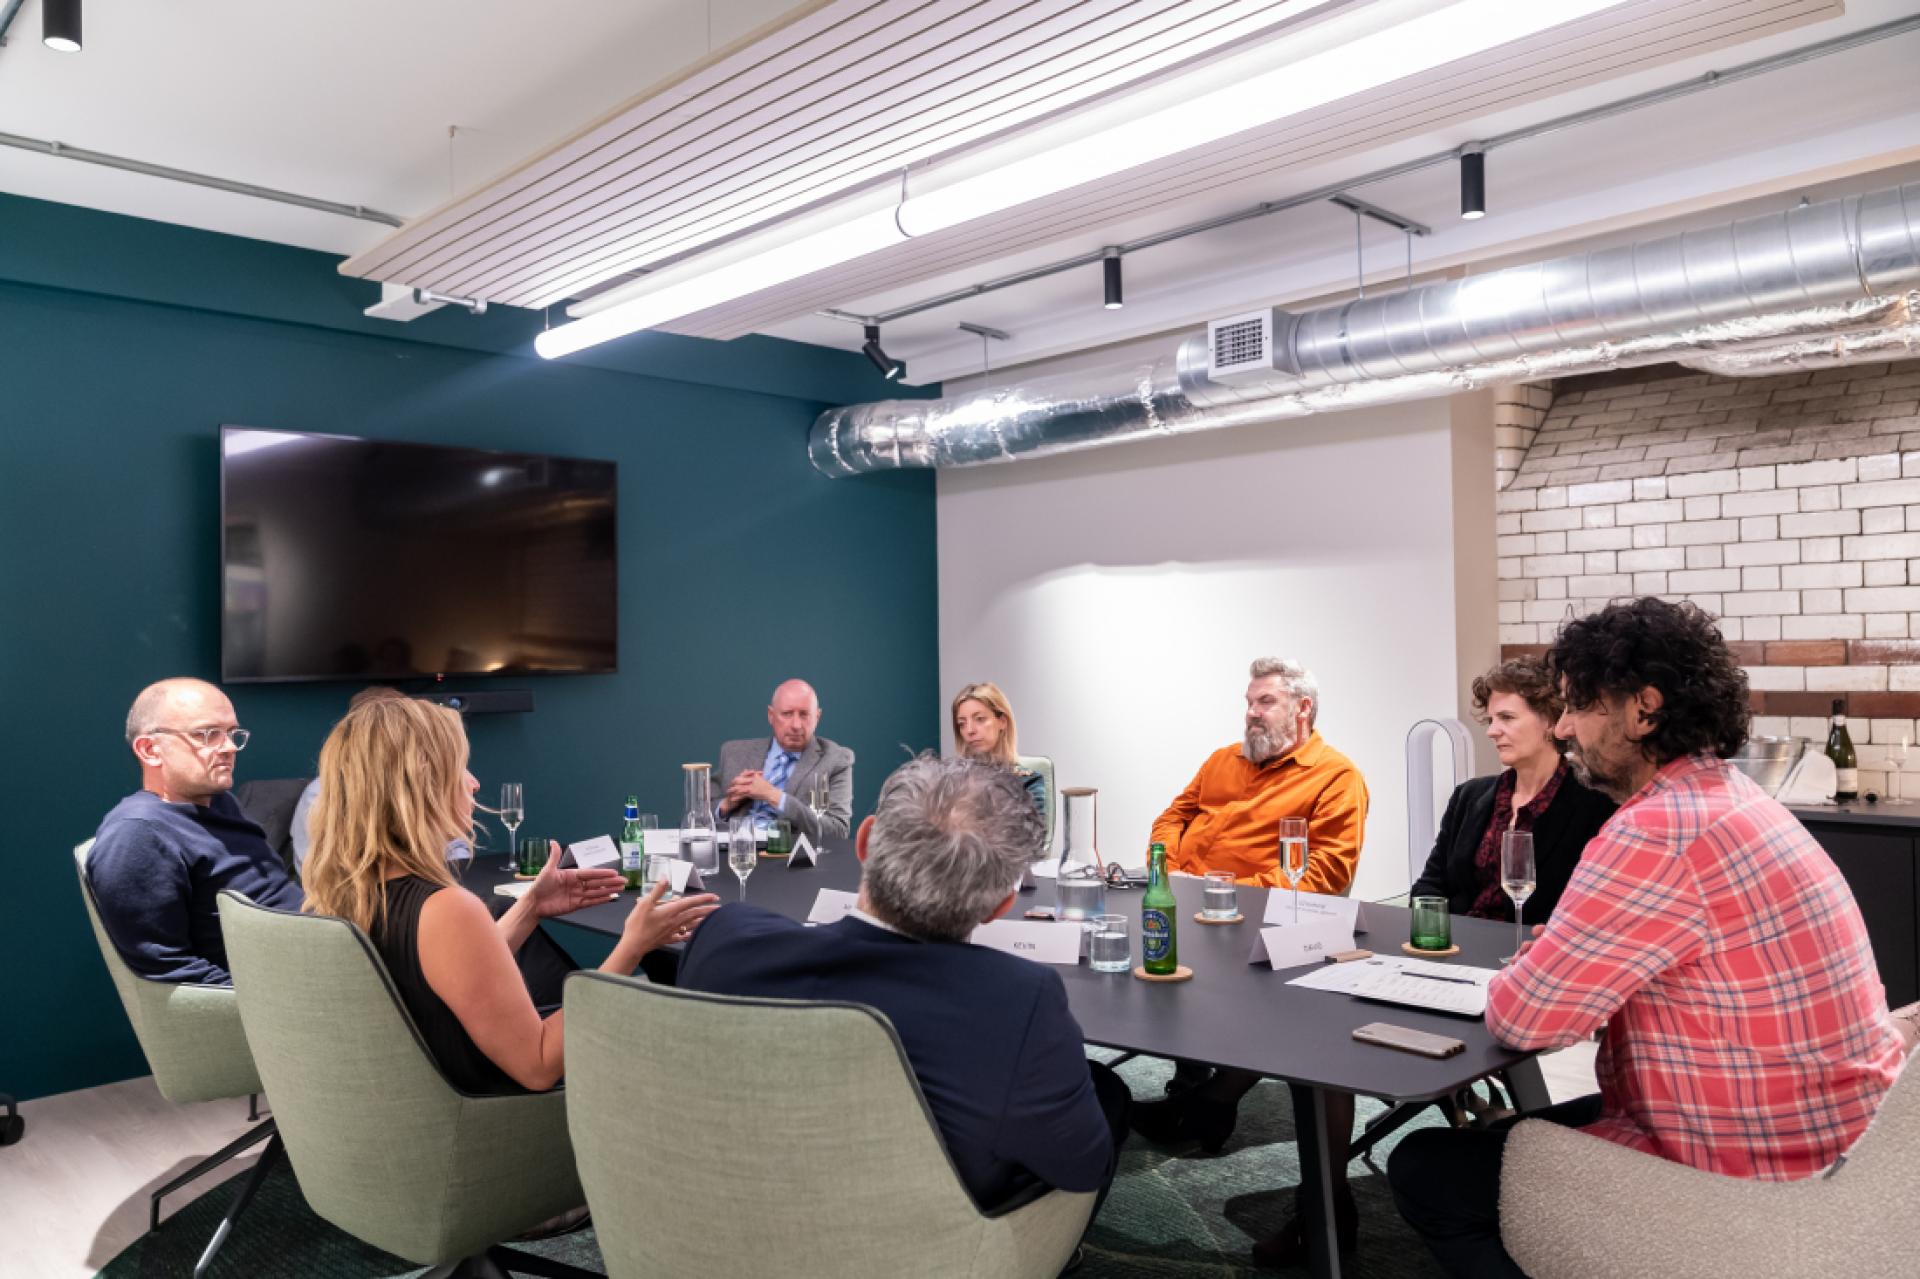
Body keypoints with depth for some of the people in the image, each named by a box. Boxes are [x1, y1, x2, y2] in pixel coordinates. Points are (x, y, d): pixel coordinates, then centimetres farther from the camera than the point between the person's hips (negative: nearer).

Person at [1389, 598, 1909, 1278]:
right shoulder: (1729, 795, 5)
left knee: (1422, 1169, 0)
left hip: (1734, 1173, -10)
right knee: (1511, 1129, 26)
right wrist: (1558, 954, -1)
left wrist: (1519, 977, -2)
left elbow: (1522, 1016, -24)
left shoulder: (1661, 832, -28)